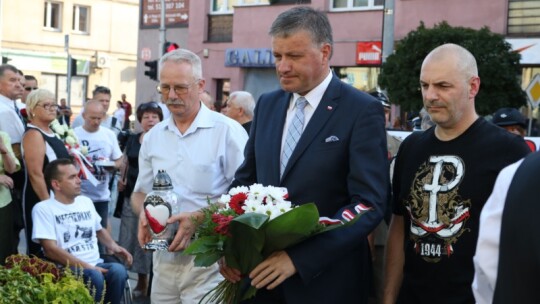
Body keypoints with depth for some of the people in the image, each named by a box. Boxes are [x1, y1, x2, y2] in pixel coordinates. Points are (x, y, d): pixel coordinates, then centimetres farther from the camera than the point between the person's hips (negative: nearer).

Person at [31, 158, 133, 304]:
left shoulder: (86, 202, 18)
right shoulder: (43, 209, -2)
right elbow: (50, 249, -12)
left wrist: (114, 246, 10)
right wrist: (86, 266, -19)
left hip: (96, 265, 5)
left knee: (118, 270, -29)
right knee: (93, 276, -37)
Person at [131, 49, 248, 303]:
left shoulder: (228, 131, -7)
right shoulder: (153, 137, 11)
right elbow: (140, 193, 19)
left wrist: (198, 218, -20)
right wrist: (144, 214, -4)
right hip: (164, 256, 5)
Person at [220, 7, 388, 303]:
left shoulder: (363, 111, -11)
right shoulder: (267, 104, 7)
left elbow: (369, 203, -17)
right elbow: (246, 179, 13)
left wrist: (299, 257, -23)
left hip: (325, 278, -5)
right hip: (261, 270, 5)